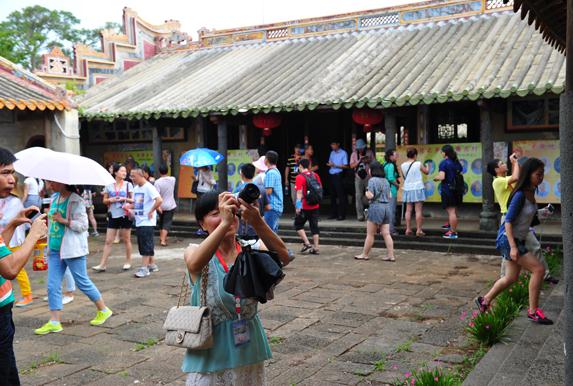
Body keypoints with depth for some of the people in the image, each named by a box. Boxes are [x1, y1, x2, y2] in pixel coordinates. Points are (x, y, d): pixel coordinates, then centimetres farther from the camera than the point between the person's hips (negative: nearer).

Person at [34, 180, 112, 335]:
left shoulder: (76, 201, -12)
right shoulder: (54, 198, 11)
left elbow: (83, 225, -15)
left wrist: (63, 220, -20)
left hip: (72, 249, -7)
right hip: (55, 249, 7)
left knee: (83, 282, 2)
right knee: (53, 286, 3)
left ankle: (103, 310, 20)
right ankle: (54, 322, 8)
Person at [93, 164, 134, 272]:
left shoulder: (128, 185, 1)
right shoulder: (109, 186, 5)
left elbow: (133, 200, 1)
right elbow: (105, 200, 11)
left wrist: (124, 199, -15)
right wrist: (110, 200, -9)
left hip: (125, 215, -2)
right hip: (113, 215, 2)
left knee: (126, 240, 7)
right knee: (108, 241, 1)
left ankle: (128, 262, 20)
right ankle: (103, 264, 2)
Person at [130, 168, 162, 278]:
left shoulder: (148, 187, -14)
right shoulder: (136, 188, 11)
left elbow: (159, 200, -25)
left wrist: (151, 212, -19)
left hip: (147, 222, -9)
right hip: (138, 221, 9)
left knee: (146, 245, -7)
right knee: (142, 244, 13)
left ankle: (144, 268, -5)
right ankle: (152, 265, 24)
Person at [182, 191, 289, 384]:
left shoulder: (251, 249, -4)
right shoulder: (195, 251, -8)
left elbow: (283, 257, -25)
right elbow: (194, 264, -32)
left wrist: (257, 222, -40)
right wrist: (225, 223, -42)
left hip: (249, 352, 2)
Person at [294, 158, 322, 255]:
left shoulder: (300, 177, -11)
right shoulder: (315, 175, 7)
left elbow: (299, 193, -15)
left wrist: (298, 206, -15)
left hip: (305, 206, -5)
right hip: (315, 206, 6)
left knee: (298, 224, 10)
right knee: (314, 226, 9)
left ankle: (306, 243, -1)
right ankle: (316, 248, 8)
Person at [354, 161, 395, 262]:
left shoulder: (372, 180, -10)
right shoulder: (386, 181, 12)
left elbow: (370, 196, -16)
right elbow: (389, 196, 14)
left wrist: (366, 192, 4)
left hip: (376, 207, -7)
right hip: (387, 207, 7)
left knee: (370, 234, 3)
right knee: (386, 233, 6)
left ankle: (365, 254, 12)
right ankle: (391, 255, 4)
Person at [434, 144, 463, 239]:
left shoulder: (444, 163, -12)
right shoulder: (457, 162, 10)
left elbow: (442, 177, -21)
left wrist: (435, 178, -2)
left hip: (447, 189, -8)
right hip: (457, 189, 8)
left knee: (451, 211, -5)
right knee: (454, 211, 17)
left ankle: (452, 233, -2)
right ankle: (454, 230, 26)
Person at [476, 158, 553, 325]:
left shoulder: (531, 193, 6)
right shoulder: (520, 195, -20)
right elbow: (508, 221, -21)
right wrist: (513, 247, -25)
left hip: (518, 240, 9)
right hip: (508, 239, -9)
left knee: (511, 278, 15)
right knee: (538, 269, -11)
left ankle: (484, 301, 29)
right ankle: (533, 311, -2)